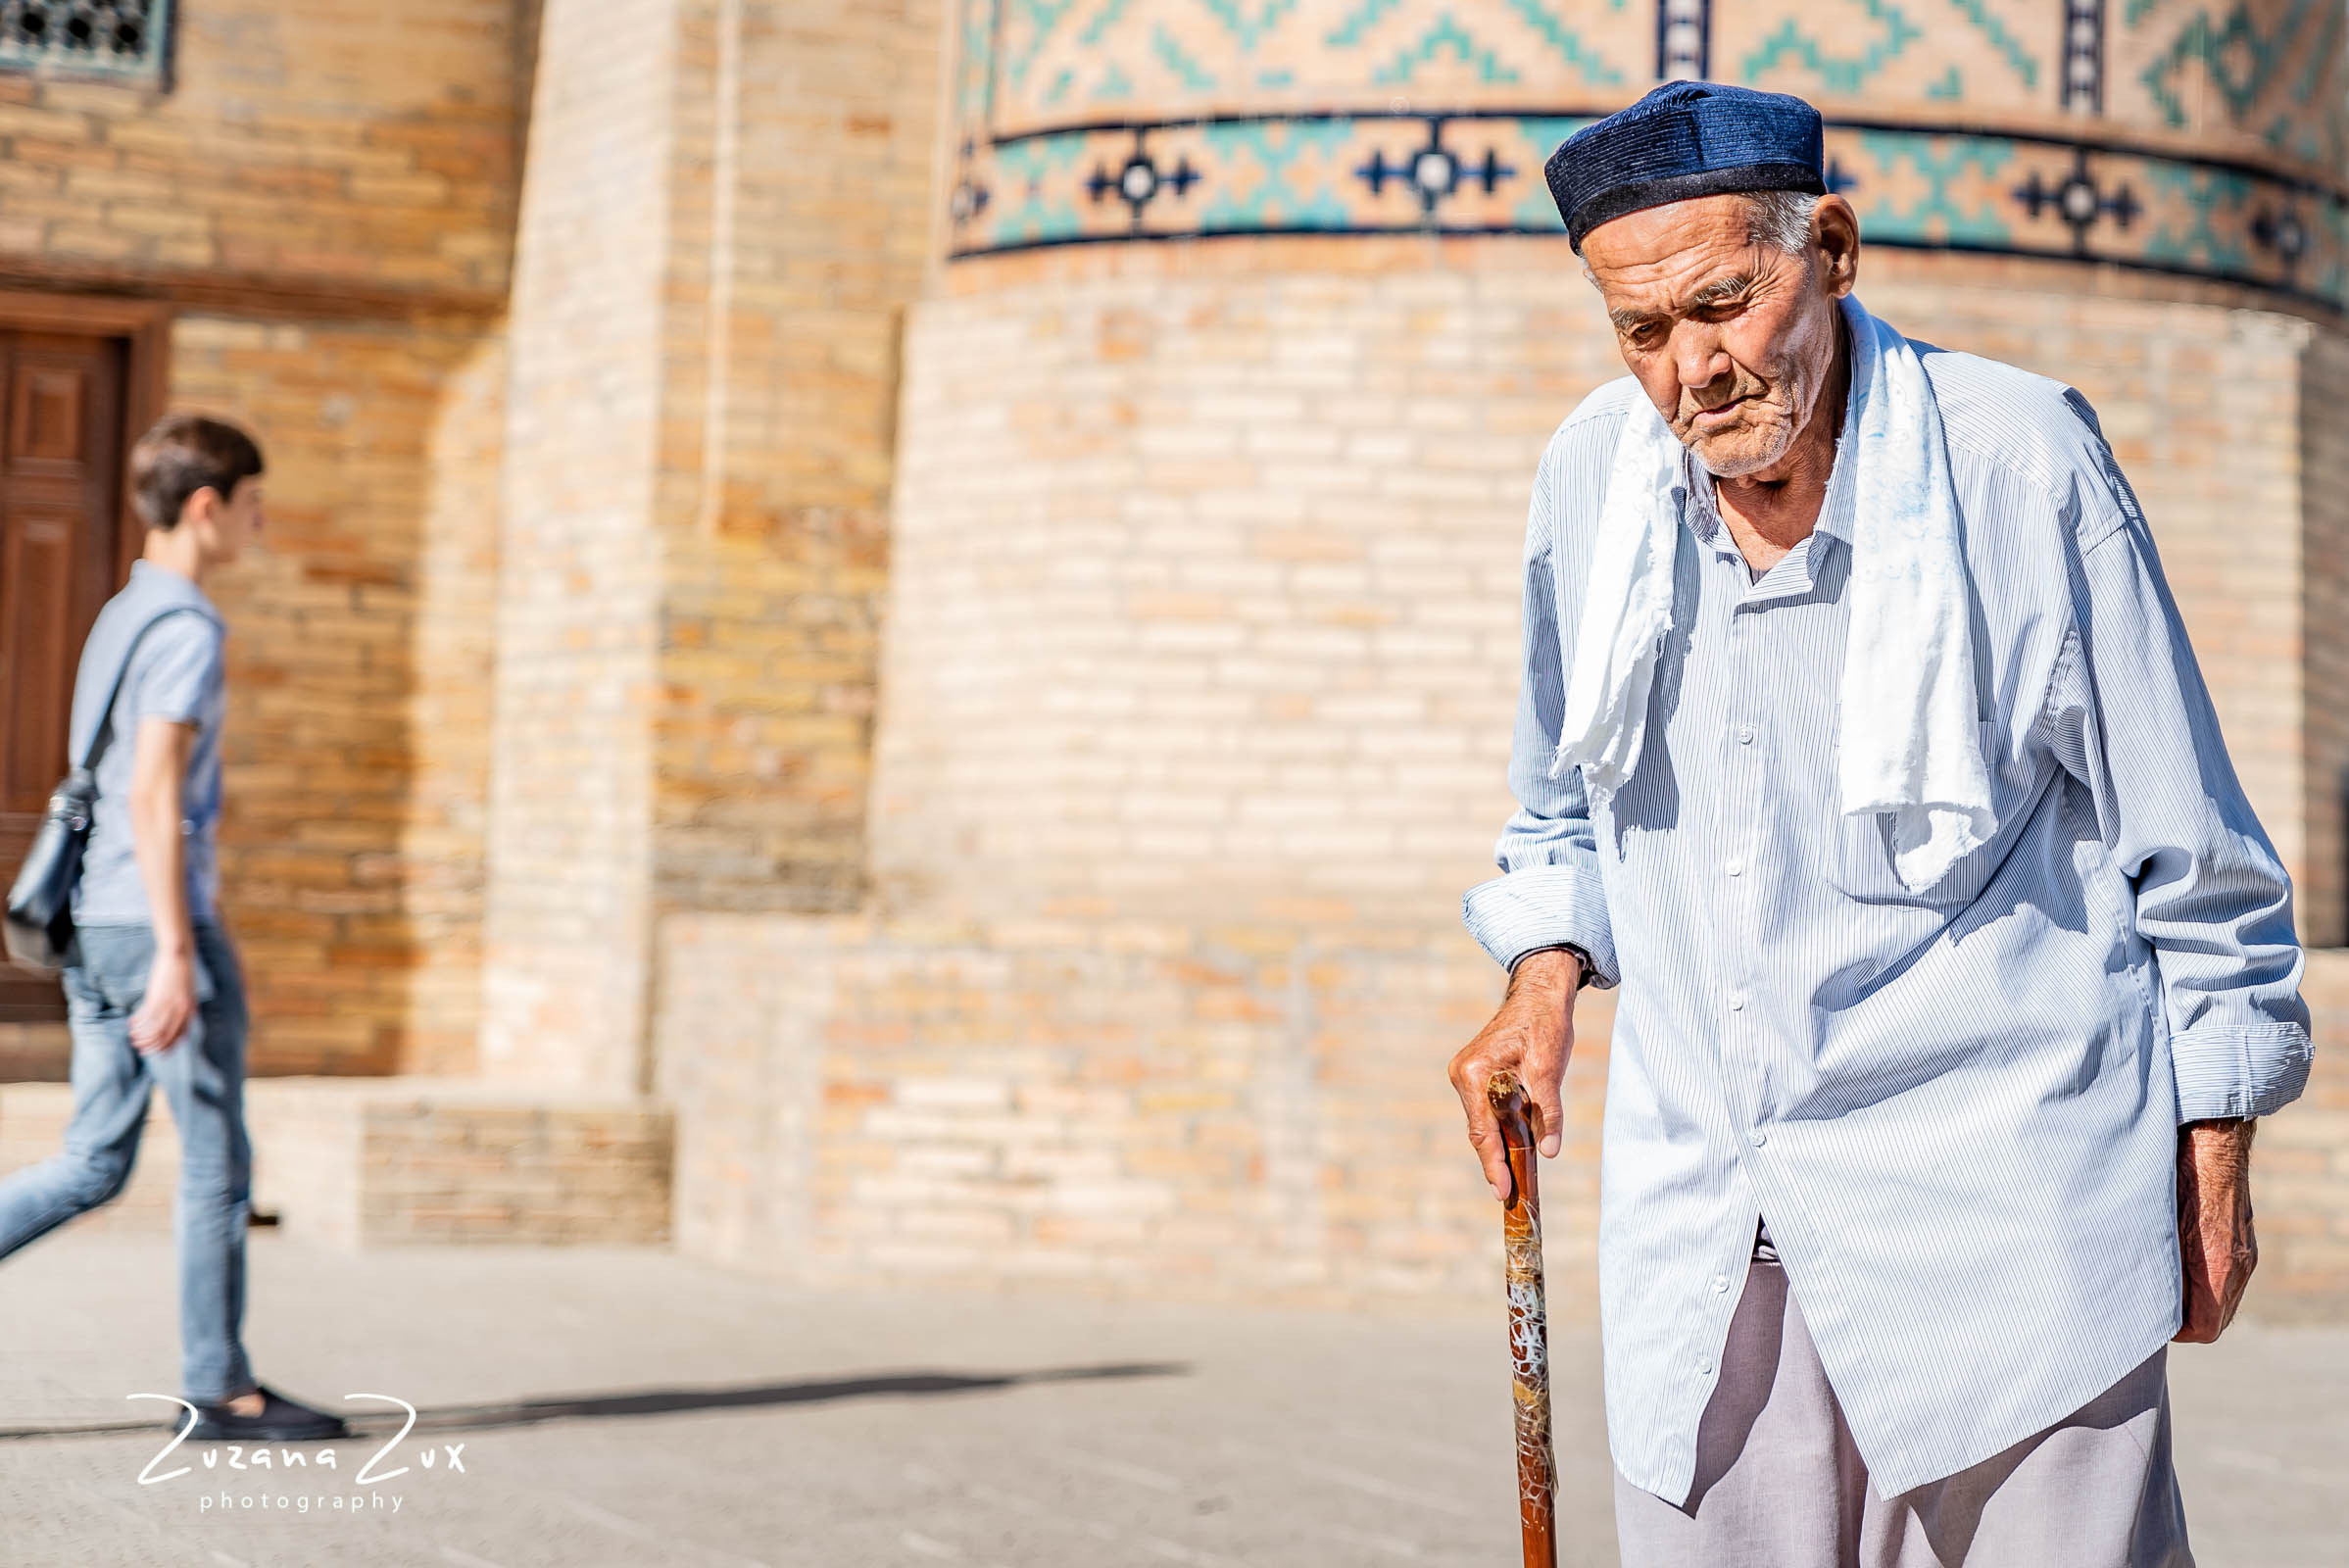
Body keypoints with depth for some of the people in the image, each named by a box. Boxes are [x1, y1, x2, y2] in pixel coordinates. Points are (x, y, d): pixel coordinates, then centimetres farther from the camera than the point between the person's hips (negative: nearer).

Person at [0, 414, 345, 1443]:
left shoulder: (119, 617, 16)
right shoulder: (186, 629, -12)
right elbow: (153, 795, -20)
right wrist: (179, 953, -21)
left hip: (96, 930, 9)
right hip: (153, 926, -9)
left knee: (93, 1164, 11)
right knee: (217, 1165, 1)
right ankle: (220, 1390, 9)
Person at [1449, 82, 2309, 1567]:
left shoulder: (2022, 462, -9)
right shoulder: (1591, 474, 3)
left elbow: (2189, 848, 1)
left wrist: (2212, 1159, 4)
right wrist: (1546, 983, 6)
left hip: (2004, 1213, -4)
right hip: (1704, 1236, 4)